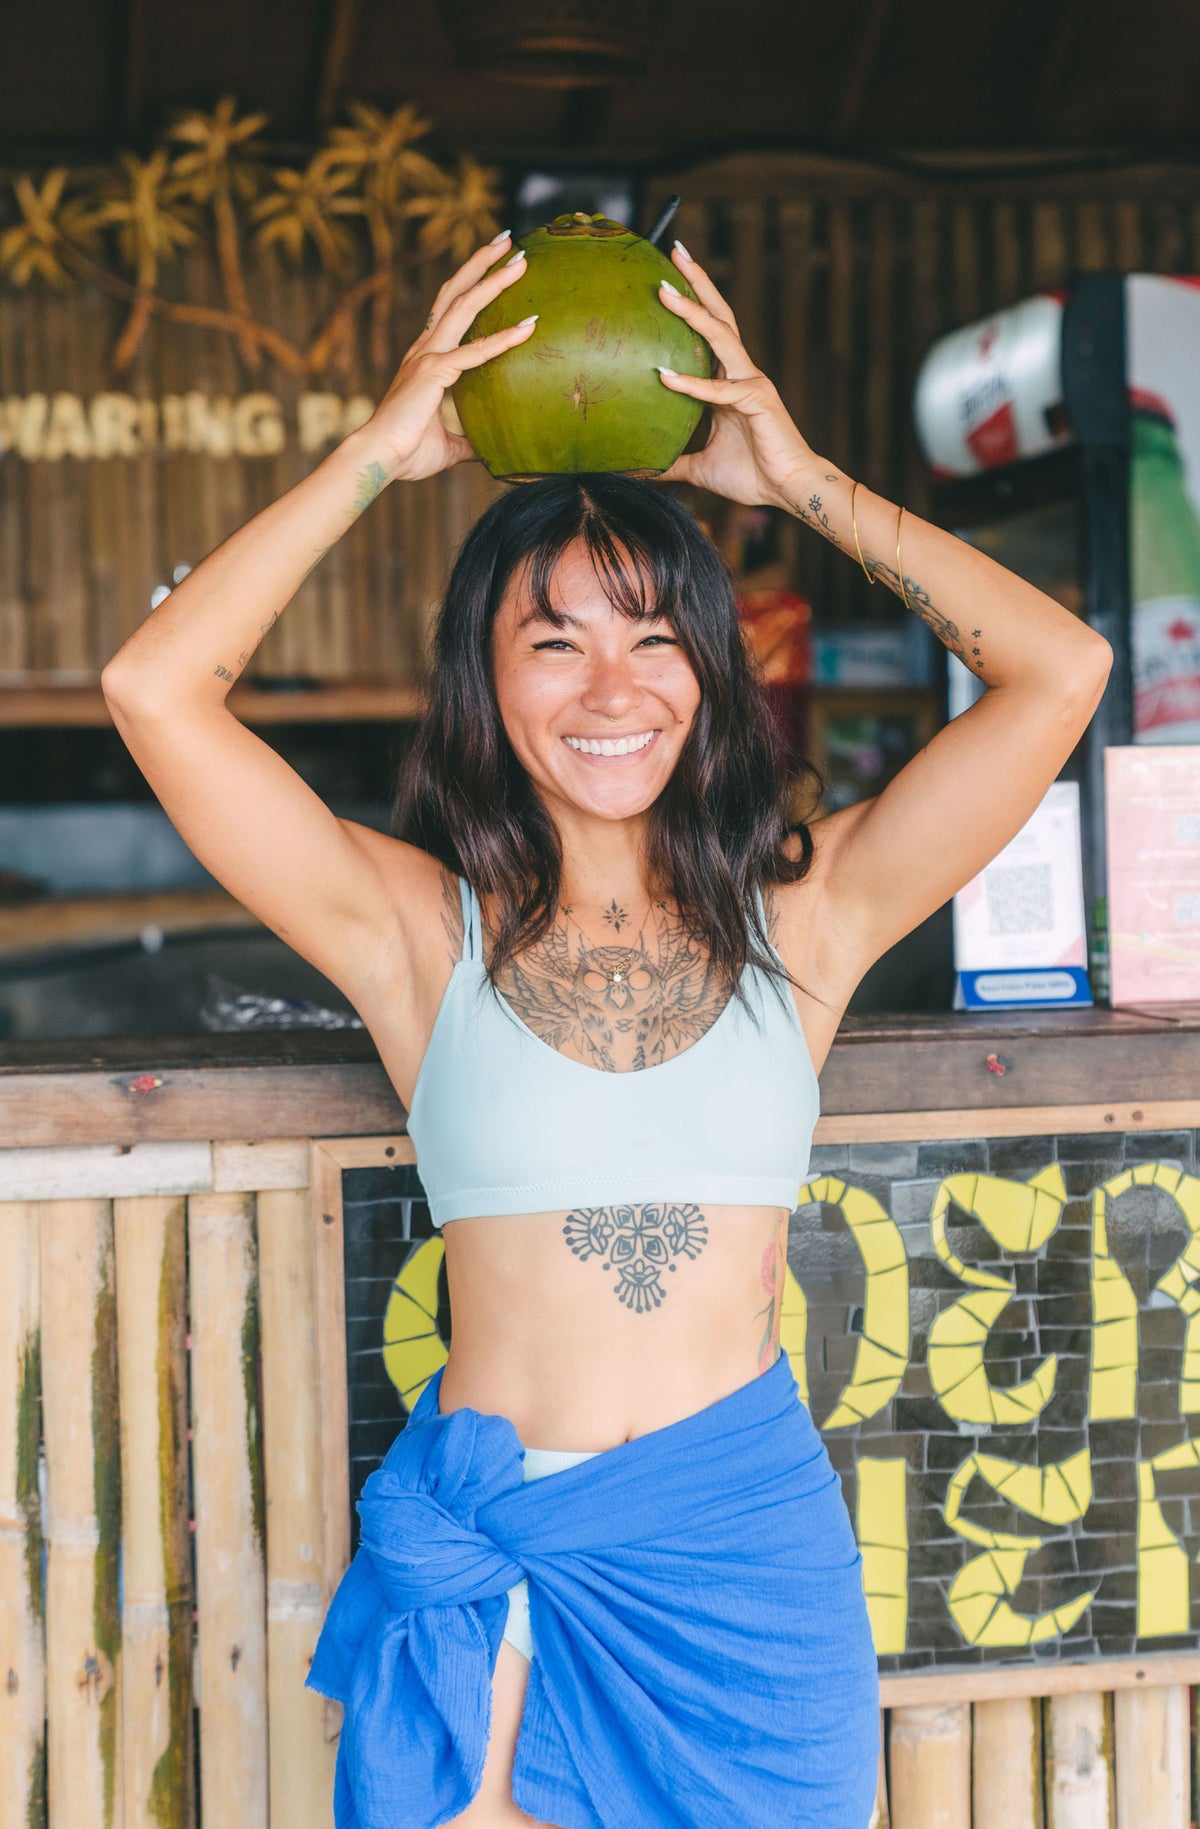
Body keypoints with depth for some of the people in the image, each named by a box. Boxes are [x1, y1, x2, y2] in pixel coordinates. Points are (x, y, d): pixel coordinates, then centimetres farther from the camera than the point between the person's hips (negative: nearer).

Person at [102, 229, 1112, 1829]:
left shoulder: (802, 918, 2)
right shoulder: (421, 929, -1)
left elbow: (1061, 669, -2)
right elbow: (154, 691, -10)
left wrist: (800, 480, 1)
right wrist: (379, 454, -5)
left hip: (748, 1546, 1)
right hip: (484, 1548, -1)